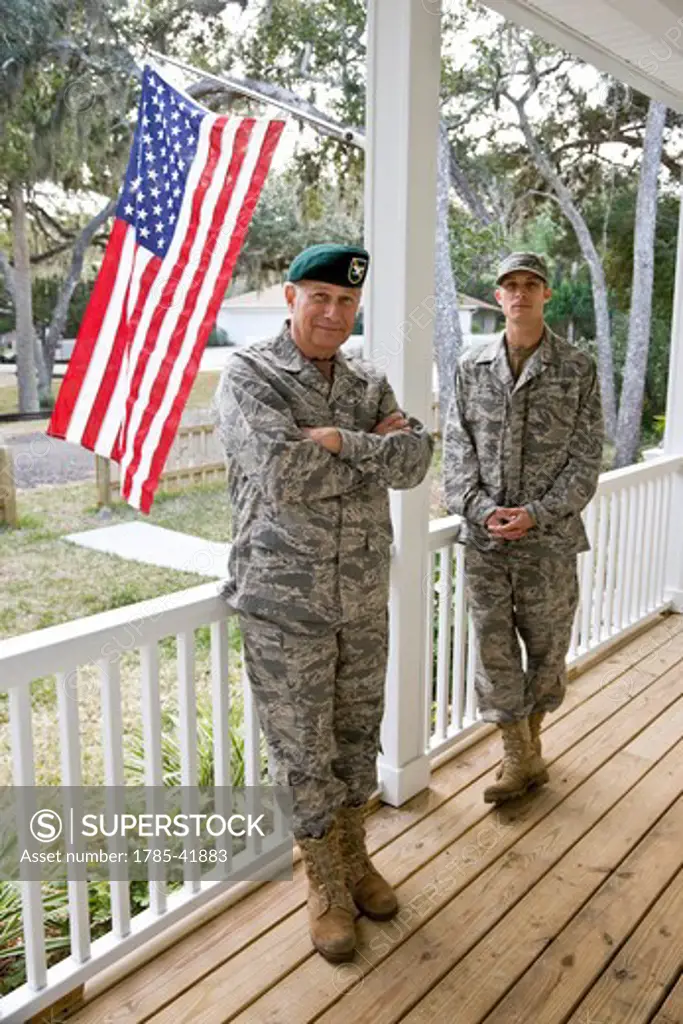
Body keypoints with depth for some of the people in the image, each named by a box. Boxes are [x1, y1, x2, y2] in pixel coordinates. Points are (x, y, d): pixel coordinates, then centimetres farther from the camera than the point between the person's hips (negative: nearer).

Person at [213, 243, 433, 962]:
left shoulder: (368, 384, 7)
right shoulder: (248, 377, -9)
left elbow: (415, 460, -6)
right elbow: (281, 475, -24)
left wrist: (339, 442, -19)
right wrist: (374, 451, -13)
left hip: (365, 600, 5)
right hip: (285, 605, -5)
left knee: (357, 737, 19)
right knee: (303, 753, 8)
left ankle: (353, 856, 41)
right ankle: (325, 884, 30)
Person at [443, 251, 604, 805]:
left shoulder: (577, 369, -1)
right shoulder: (473, 365, 5)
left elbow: (585, 459, -3)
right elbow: (457, 447, 3)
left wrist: (536, 513, -14)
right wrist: (481, 508, -10)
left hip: (549, 538, -1)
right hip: (484, 537, 2)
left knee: (547, 646, 12)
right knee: (494, 647, 6)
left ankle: (531, 736, 37)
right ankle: (520, 759, 22)